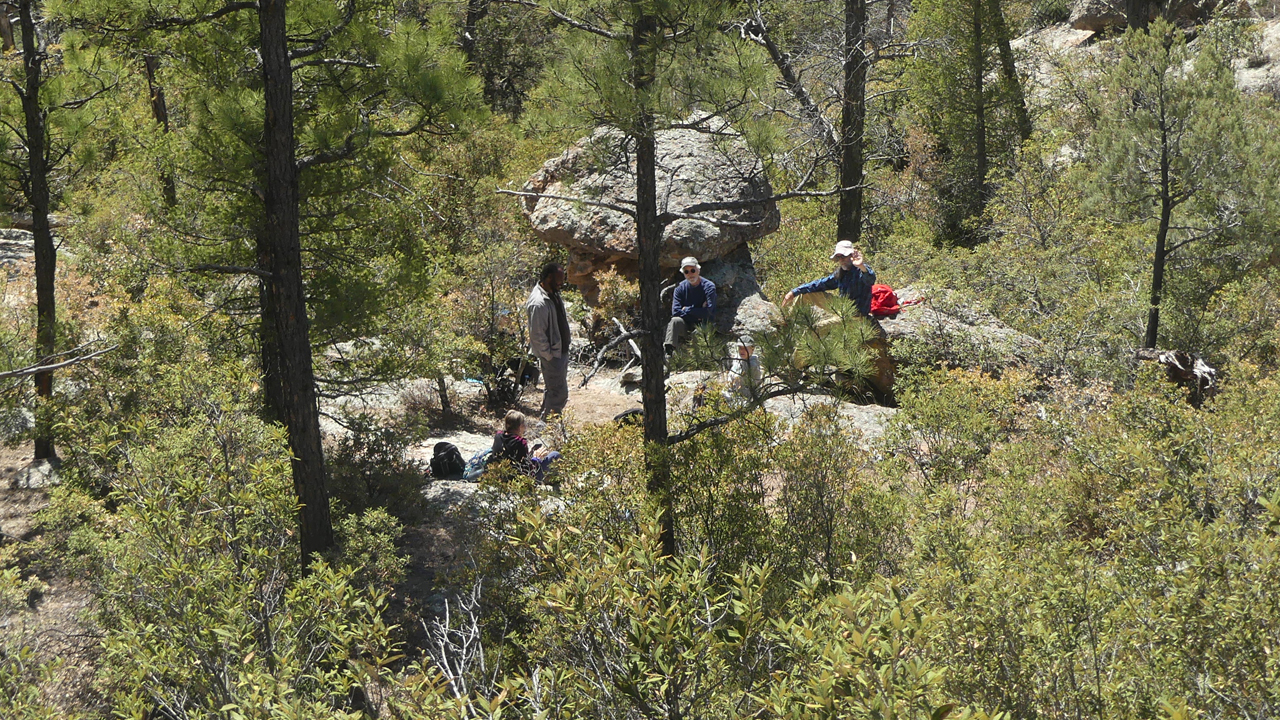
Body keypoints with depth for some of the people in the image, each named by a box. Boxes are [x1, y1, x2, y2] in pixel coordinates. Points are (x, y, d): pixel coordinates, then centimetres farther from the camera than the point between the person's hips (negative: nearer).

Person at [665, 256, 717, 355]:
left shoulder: (708, 287, -6)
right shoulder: (680, 287, 3)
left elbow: (708, 312, -17)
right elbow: (675, 312, -8)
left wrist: (687, 310, -8)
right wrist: (697, 313, -12)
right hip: (685, 327, 2)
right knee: (675, 321, -29)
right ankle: (668, 350, -43)